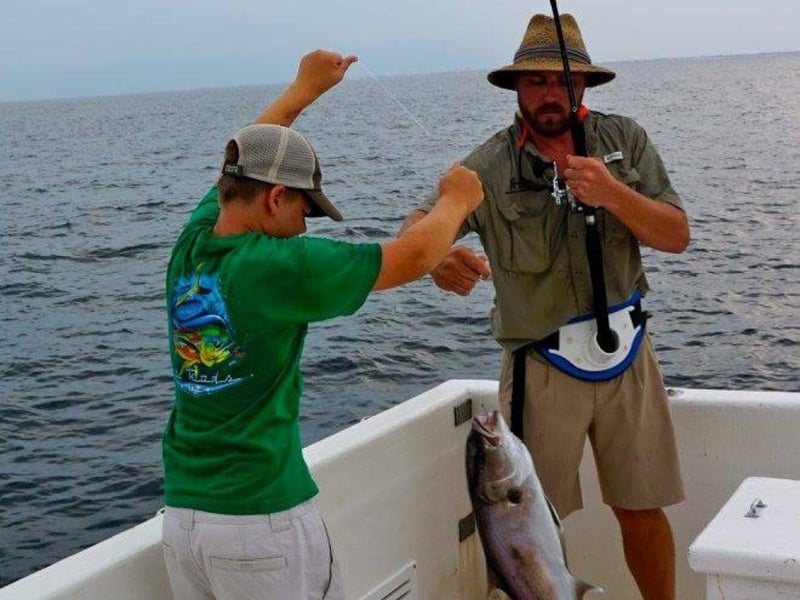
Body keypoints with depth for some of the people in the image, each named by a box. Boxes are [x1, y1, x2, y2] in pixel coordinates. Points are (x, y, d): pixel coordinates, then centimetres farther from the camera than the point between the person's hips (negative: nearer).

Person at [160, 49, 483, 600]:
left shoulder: (191, 245, 2)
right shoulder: (278, 267, -18)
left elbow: (246, 158, 21)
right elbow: (414, 257, -10)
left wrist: (306, 88, 32)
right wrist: (456, 200, 9)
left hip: (180, 510, 7)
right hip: (261, 515, -7)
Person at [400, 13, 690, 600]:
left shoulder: (625, 139, -1)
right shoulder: (491, 166, -9)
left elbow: (676, 236, -4)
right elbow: (419, 224, -16)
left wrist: (613, 193, -22)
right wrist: (437, 256, -39)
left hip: (628, 355, 3)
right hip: (542, 368, -2)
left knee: (643, 509, 14)